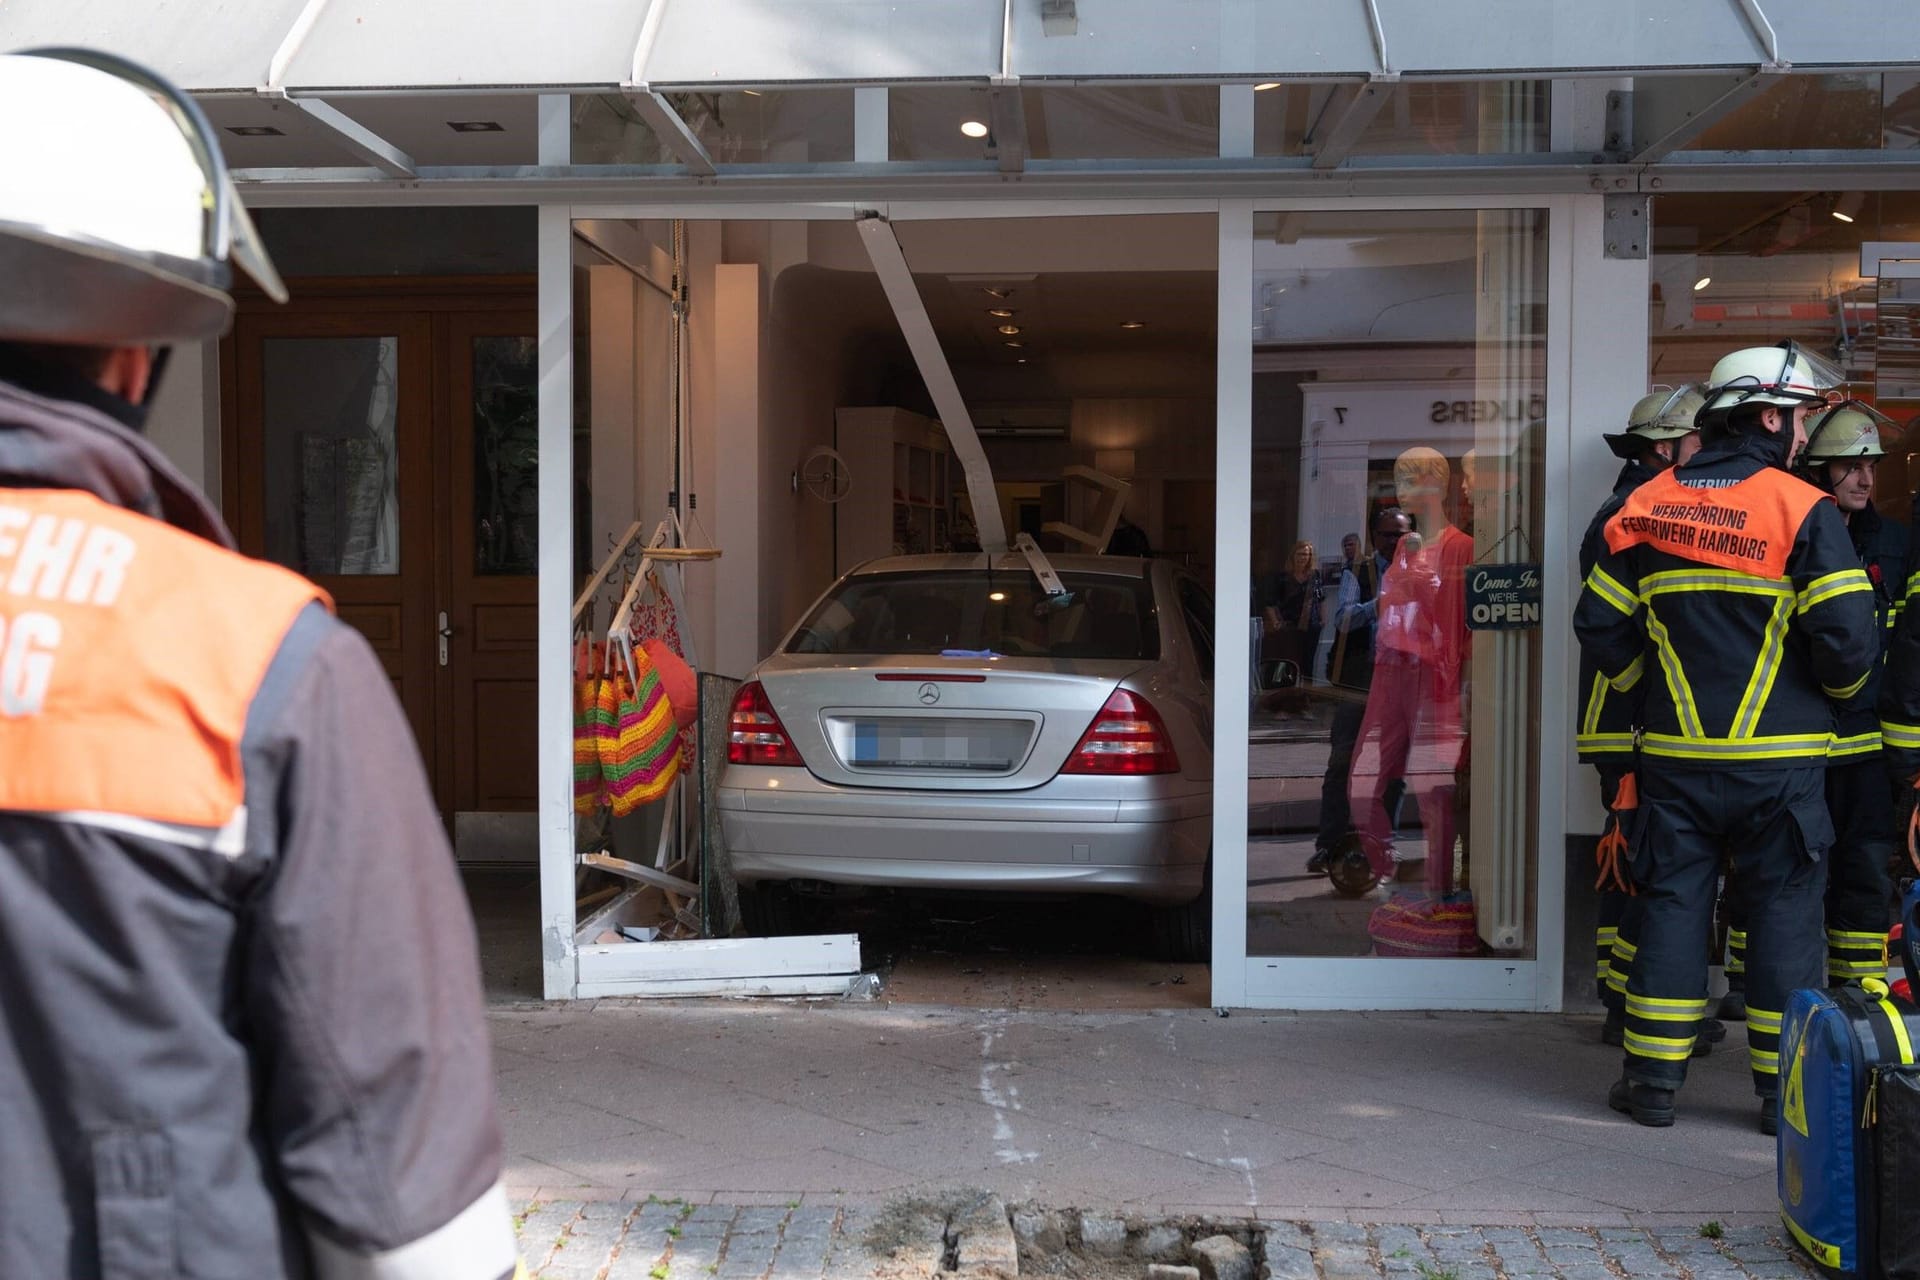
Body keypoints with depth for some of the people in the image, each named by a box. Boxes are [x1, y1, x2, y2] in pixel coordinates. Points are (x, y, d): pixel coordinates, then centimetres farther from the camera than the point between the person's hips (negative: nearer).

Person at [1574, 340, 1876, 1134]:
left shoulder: (1647, 507, 3)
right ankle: (1784, 1088, 12)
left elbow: (1600, 622, 5)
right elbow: (1848, 635, -14)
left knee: (1672, 904, 9)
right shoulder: (1804, 511, -9)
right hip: (1780, 759, -3)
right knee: (1784, 912, 7)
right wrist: (1839, 686, 7)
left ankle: (1653, 1079, 11)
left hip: (1677, 753, 3)